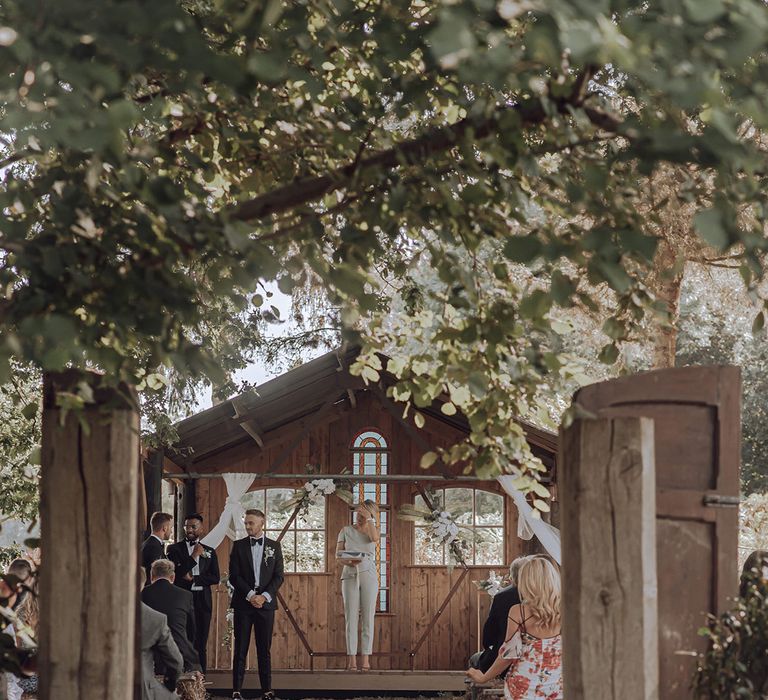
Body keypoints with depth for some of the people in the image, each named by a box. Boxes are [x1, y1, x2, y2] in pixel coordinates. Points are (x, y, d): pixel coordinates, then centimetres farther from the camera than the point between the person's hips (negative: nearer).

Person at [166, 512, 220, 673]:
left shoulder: (209, 551, 14)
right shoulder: (174, 549, 5)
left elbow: (215, 578, 5)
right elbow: (176, 573, -8)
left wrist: (193, 578, -7)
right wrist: (194, 556, -7)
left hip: (202, 601, 3)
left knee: (200, 645, 2)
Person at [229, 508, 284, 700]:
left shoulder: (274, 546, 8)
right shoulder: (238, 546, 5)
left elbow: (279, 576, 3)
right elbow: (234, 576, -1)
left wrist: (264, 596, -10)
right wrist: (250, 595, -12)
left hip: (266, 603, 1)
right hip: (243, 603, -1)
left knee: (265, 649, 3)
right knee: (240, 649, -2)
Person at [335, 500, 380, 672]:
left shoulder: (372, 530, 10)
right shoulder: (346, 531, 9)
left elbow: (375, 538, -15)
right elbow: (338, 556, 3)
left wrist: (368, 519, -6)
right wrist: (349, 562, -17)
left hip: (368, 575, 0)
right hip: (350, 576, 0)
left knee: (368, 617, -4)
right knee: (351, 617, -6)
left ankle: (365, 659, -4)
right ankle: (352, 660, -8)